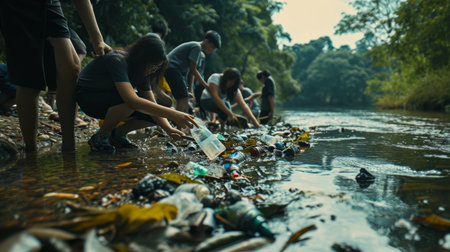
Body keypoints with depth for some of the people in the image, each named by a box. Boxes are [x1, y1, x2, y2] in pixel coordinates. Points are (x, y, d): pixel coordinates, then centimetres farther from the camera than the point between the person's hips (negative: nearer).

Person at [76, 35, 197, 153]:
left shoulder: (141, 71, -7)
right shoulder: (118, 61, -31)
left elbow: (152, 104, -8)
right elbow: (132, 100, -44)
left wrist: (168, 128, -25)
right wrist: (172, 114, -49)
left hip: (111, 99, 7)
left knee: (155, 112, -13)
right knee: (129, 103, -38)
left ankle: (118, 133, 5)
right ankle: (100, 137, -15)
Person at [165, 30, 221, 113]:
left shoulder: (197, 47, 17)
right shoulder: (197, 47, -12)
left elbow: (191, 70, 16)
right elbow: (192, 69, -15)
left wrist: (190, 89, 13)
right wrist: (207, 86, -12)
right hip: (172, 68, -10)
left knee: (185, 100, 10)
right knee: (183, 99, -17)